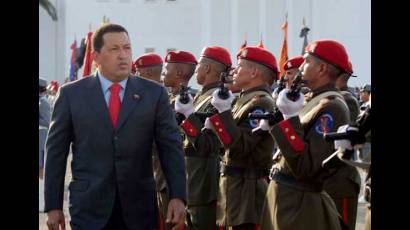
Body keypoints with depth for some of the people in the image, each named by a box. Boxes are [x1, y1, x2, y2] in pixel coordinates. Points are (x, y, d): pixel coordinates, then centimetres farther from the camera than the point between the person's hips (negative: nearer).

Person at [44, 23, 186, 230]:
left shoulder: (154, 94, 3)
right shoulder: (71, 94, 3)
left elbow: (171, 147, 0)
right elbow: (56, 152, 4)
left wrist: (178, 196, -11)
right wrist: (53, 206, 1)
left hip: (139, 207, 1)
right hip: (89, 208, -1)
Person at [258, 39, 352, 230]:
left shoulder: (331, 108, -18)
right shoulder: (314, 101, 11)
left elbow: (305, 168, -25)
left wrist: (290, 118, -26)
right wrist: (271, 125, 3)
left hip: (298, 205, -9)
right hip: (282, 196, 9)